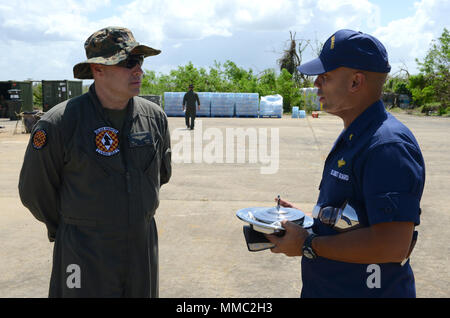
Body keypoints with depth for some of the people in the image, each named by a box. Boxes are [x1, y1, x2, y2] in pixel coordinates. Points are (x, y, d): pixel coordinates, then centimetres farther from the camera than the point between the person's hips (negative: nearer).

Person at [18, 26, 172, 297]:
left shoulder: (155, 117, -2)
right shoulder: (60, 123, -16)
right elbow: (35, 191, -3)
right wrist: (64, 229, 10)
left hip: (142, 248, 4)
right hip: (85, 255, -4)